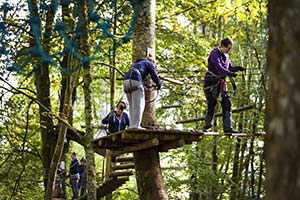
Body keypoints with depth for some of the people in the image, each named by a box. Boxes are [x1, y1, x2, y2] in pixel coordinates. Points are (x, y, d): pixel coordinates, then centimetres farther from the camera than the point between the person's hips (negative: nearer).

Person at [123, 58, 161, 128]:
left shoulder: (136, 64, 38)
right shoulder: (149, 63, 17)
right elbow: (154, 76, 10)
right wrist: (159, 84, 29)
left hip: (126, 81, 7)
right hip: (135, 81, -7)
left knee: (132, 106, 10)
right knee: (138, 105, -7)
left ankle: (132, 125, 3)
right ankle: (136, 126, -14)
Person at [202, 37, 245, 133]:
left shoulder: (226, 56, 13)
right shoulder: (215, 53, -12)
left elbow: (230, 68, 17)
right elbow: (218, 67, -26)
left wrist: (238, 68, -4)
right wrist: (230, 73, -36)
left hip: (221, 82, 7)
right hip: (211, 82, -7)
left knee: (227, 103, -5)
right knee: (212, 104, -6)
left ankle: (227, 127, -5)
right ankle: (207, 125, 12)